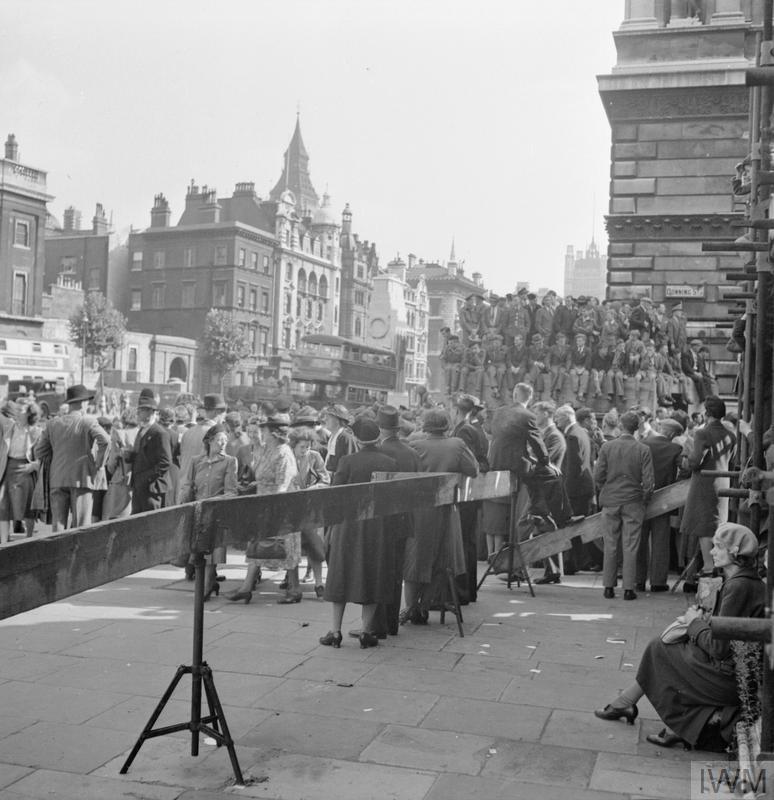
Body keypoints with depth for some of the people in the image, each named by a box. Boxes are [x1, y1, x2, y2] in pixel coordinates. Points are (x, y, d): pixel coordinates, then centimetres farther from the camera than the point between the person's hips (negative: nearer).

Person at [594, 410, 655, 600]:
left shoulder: (607, 447, -4)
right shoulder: (643, 450, -6)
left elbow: (598, 476, -4)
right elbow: (648, 481, -8)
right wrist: (644, 500, 9)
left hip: (610, 501, 1)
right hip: (633, 503, -1)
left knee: (610, 546, 7)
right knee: (630, 547, 4)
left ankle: (608, 587, 10)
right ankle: (628, 589, 5)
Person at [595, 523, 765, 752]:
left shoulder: (739, 586, -22)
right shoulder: (751, 582, 9)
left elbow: (719, 647, -23)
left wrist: (695, 622, -7)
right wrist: (701, 621, 3)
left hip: (728, 676, -9)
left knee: (658, 649, 4)